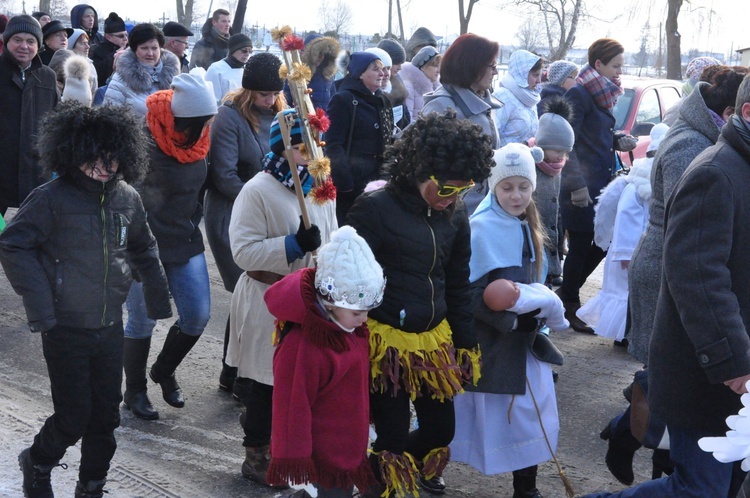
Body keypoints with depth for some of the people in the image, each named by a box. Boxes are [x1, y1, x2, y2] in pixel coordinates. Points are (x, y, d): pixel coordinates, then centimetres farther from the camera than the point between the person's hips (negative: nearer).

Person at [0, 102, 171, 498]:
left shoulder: (127, 198, 1)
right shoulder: (53, 198, -15)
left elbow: (143, 249, 17)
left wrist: (158, 297, 16)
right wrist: (40, 305, -18)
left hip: (110, 328, 5)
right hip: (67, 330, -5)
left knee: (106, 414, 11)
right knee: (74, 417, 1)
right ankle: (37, 465, 31)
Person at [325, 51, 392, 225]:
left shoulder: (382, 101, 15)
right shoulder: (343, 100, -8)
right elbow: (334, 145, -14)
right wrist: (344, 183, -19)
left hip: (378, 178, 7)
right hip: (352, 180, -7)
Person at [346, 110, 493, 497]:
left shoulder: (455, 217, 4)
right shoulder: (375, 208, -15)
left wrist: (466, 346, 16)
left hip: (435, 343, 6)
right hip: (387, 343, -6)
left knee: (440, 429, 17)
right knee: (393, 437, -1)